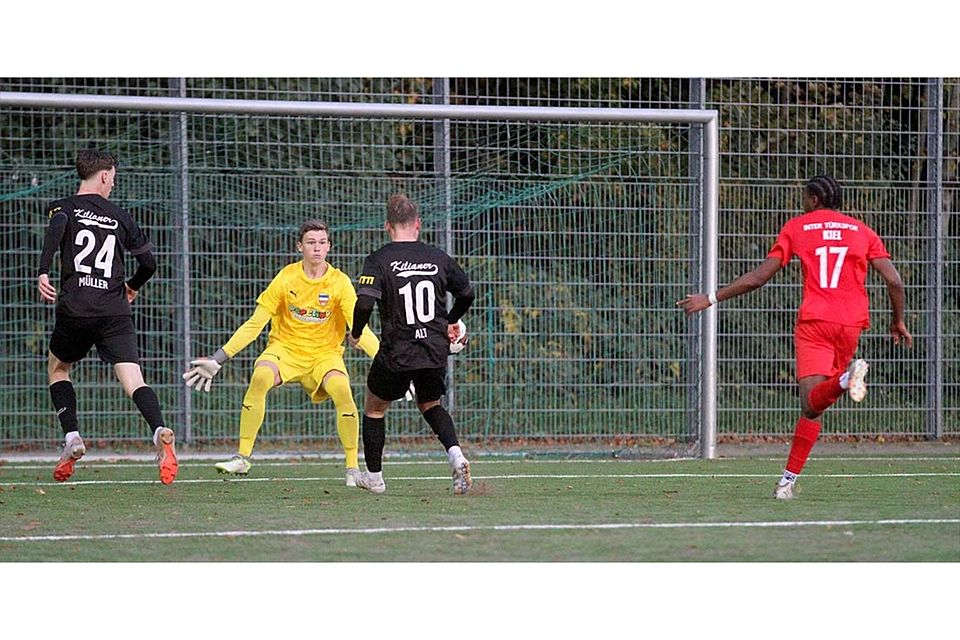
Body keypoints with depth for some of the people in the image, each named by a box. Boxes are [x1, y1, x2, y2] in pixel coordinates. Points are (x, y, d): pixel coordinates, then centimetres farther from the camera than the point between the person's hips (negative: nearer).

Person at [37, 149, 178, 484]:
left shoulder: (64, 207, 9)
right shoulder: (120, 217, 16)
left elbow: (55, 230, -15)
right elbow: (149, 262, 17)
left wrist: (42, 273, -25)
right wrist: (133, 287, 38)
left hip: (75, 309, -1)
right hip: (115, 314, 1)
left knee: (57, 368, 25)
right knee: (133, 381, -10)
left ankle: (72, 438, 9)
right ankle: (160, 431, -38)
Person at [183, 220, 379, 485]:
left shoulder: (340, 282, -10)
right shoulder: (286, 278, -8)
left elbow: (360, 330, -13)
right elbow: (254, 324, -5)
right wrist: (218, 359, -8)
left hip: (325, 352, 0)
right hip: (285, 347, 0)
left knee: (342, 391, -30)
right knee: (260, 377, -31)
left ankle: (353, 468, -14)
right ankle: (242, 458, -20)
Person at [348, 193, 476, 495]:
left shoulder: (378, 260, -9)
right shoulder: (439, 258, 3)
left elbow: (364, 302, -20)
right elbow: (467, 293, 14)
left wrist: (355, 334, -1)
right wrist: (450, 322, 32)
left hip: (396, 352, -3)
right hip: (436, 350, 3)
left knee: (374, 407, 19)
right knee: (430, 405, 24)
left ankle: (373, 476, 24)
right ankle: (456, 456, -3)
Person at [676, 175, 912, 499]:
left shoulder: (796, 227, 10)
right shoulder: (862, 231, 14)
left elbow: (758, 277, 6)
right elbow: (894, 281, 5)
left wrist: (711, 299, 13)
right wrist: (898, 322, 21)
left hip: (813, 321, -3)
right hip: (851, 324, 3)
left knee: (811, 404, -18)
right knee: (813, 405, 10)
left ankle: (846, 377, -50)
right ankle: (789, 478, 3)